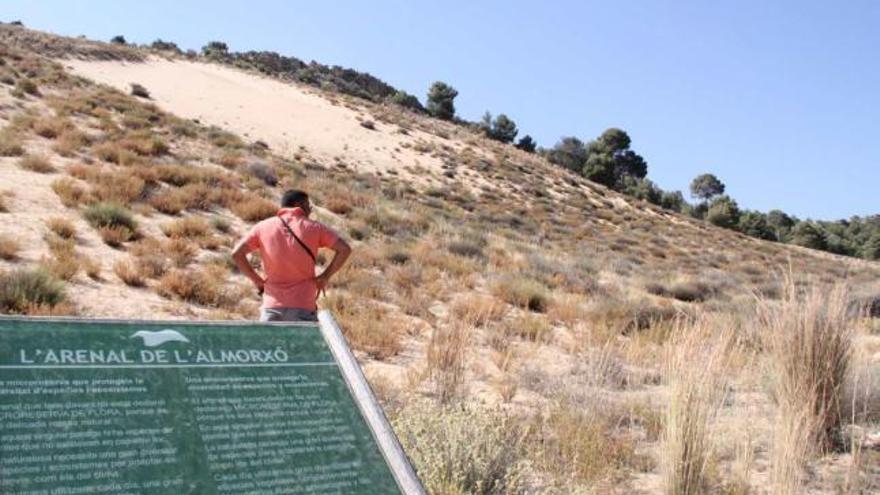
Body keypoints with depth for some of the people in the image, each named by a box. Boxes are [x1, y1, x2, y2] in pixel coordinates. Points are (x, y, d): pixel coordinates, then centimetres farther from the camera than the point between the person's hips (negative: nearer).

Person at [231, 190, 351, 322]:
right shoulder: (313, 227, 2)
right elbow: (344, 249, -6)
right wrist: (325, 277, 2)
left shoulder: (263, 227, 6)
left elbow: (236, 253, -2)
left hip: (272, 306, 2)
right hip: (303, 307, -2)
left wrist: (257, 280, 7)